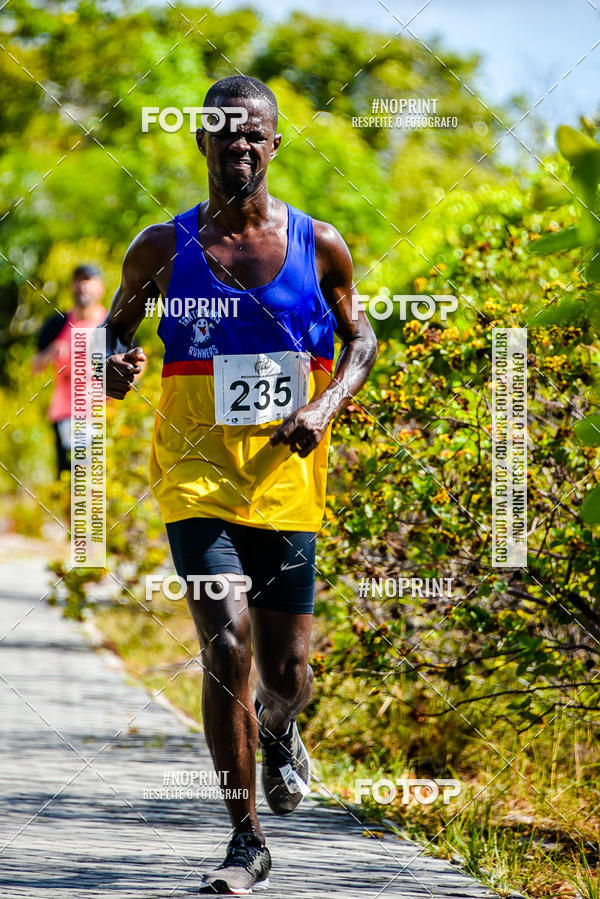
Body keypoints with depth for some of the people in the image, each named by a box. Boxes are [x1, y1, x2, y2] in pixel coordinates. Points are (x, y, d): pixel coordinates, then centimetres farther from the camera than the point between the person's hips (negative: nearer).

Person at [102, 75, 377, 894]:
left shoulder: (318, 245, 2)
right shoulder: (164, 249, 0)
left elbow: (359, 339, 13)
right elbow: (117, 324, 14)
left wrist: (324, 405, -6)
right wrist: (115, 362, -10)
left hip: (288, 480, 2)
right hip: (198, 473, -1)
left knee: (286, 670, 5)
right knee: (228, 642, -17)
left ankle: (280, 735, 46)